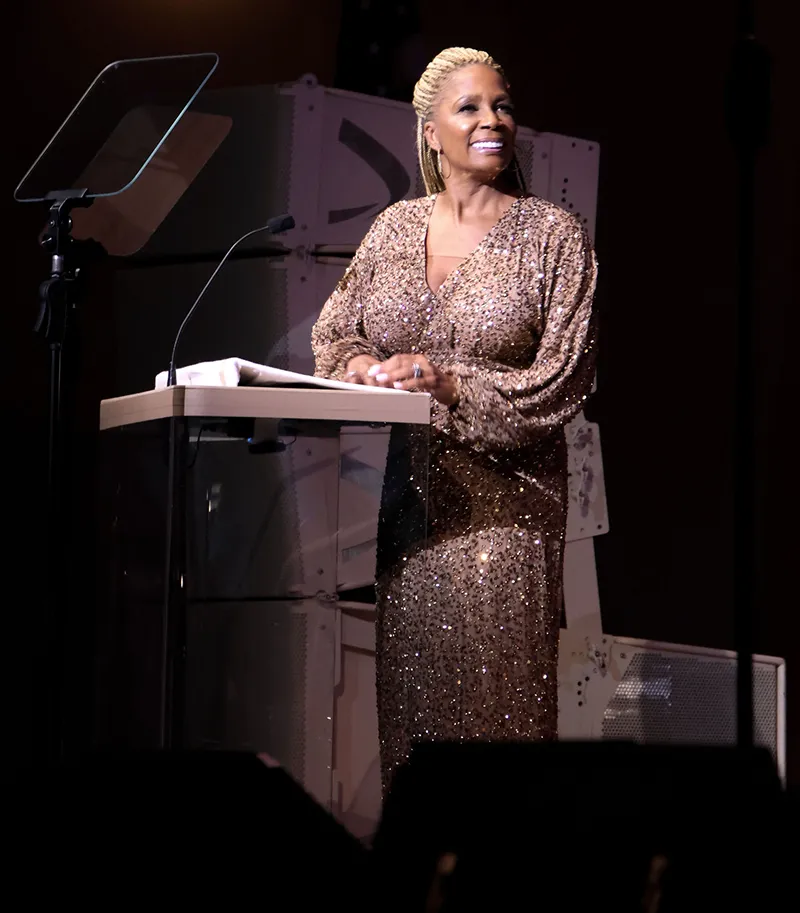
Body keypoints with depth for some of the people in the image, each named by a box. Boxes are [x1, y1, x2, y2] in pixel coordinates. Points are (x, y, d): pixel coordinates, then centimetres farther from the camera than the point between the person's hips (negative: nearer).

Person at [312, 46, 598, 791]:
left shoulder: (553, 235, 0)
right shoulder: (394, 228, 12)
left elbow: (563, 380, -6)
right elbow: (331, 332, 17)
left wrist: (449, 384, -15)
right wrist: (358, 365, -6)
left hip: (502, 500, -3)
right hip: (401, 495, 4)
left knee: (492, 679, -7)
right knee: (405, 675, 3)